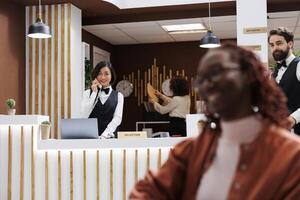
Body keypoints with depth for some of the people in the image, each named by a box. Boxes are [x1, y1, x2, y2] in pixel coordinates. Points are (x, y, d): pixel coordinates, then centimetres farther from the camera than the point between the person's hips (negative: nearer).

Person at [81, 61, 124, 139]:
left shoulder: (118, 96, 10)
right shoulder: (87, 93, 11)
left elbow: (117, 118, -1)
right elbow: (84, 115, -2)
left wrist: (104, 135, -15)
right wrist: (94, 93, -2)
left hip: (108, 137, 0)